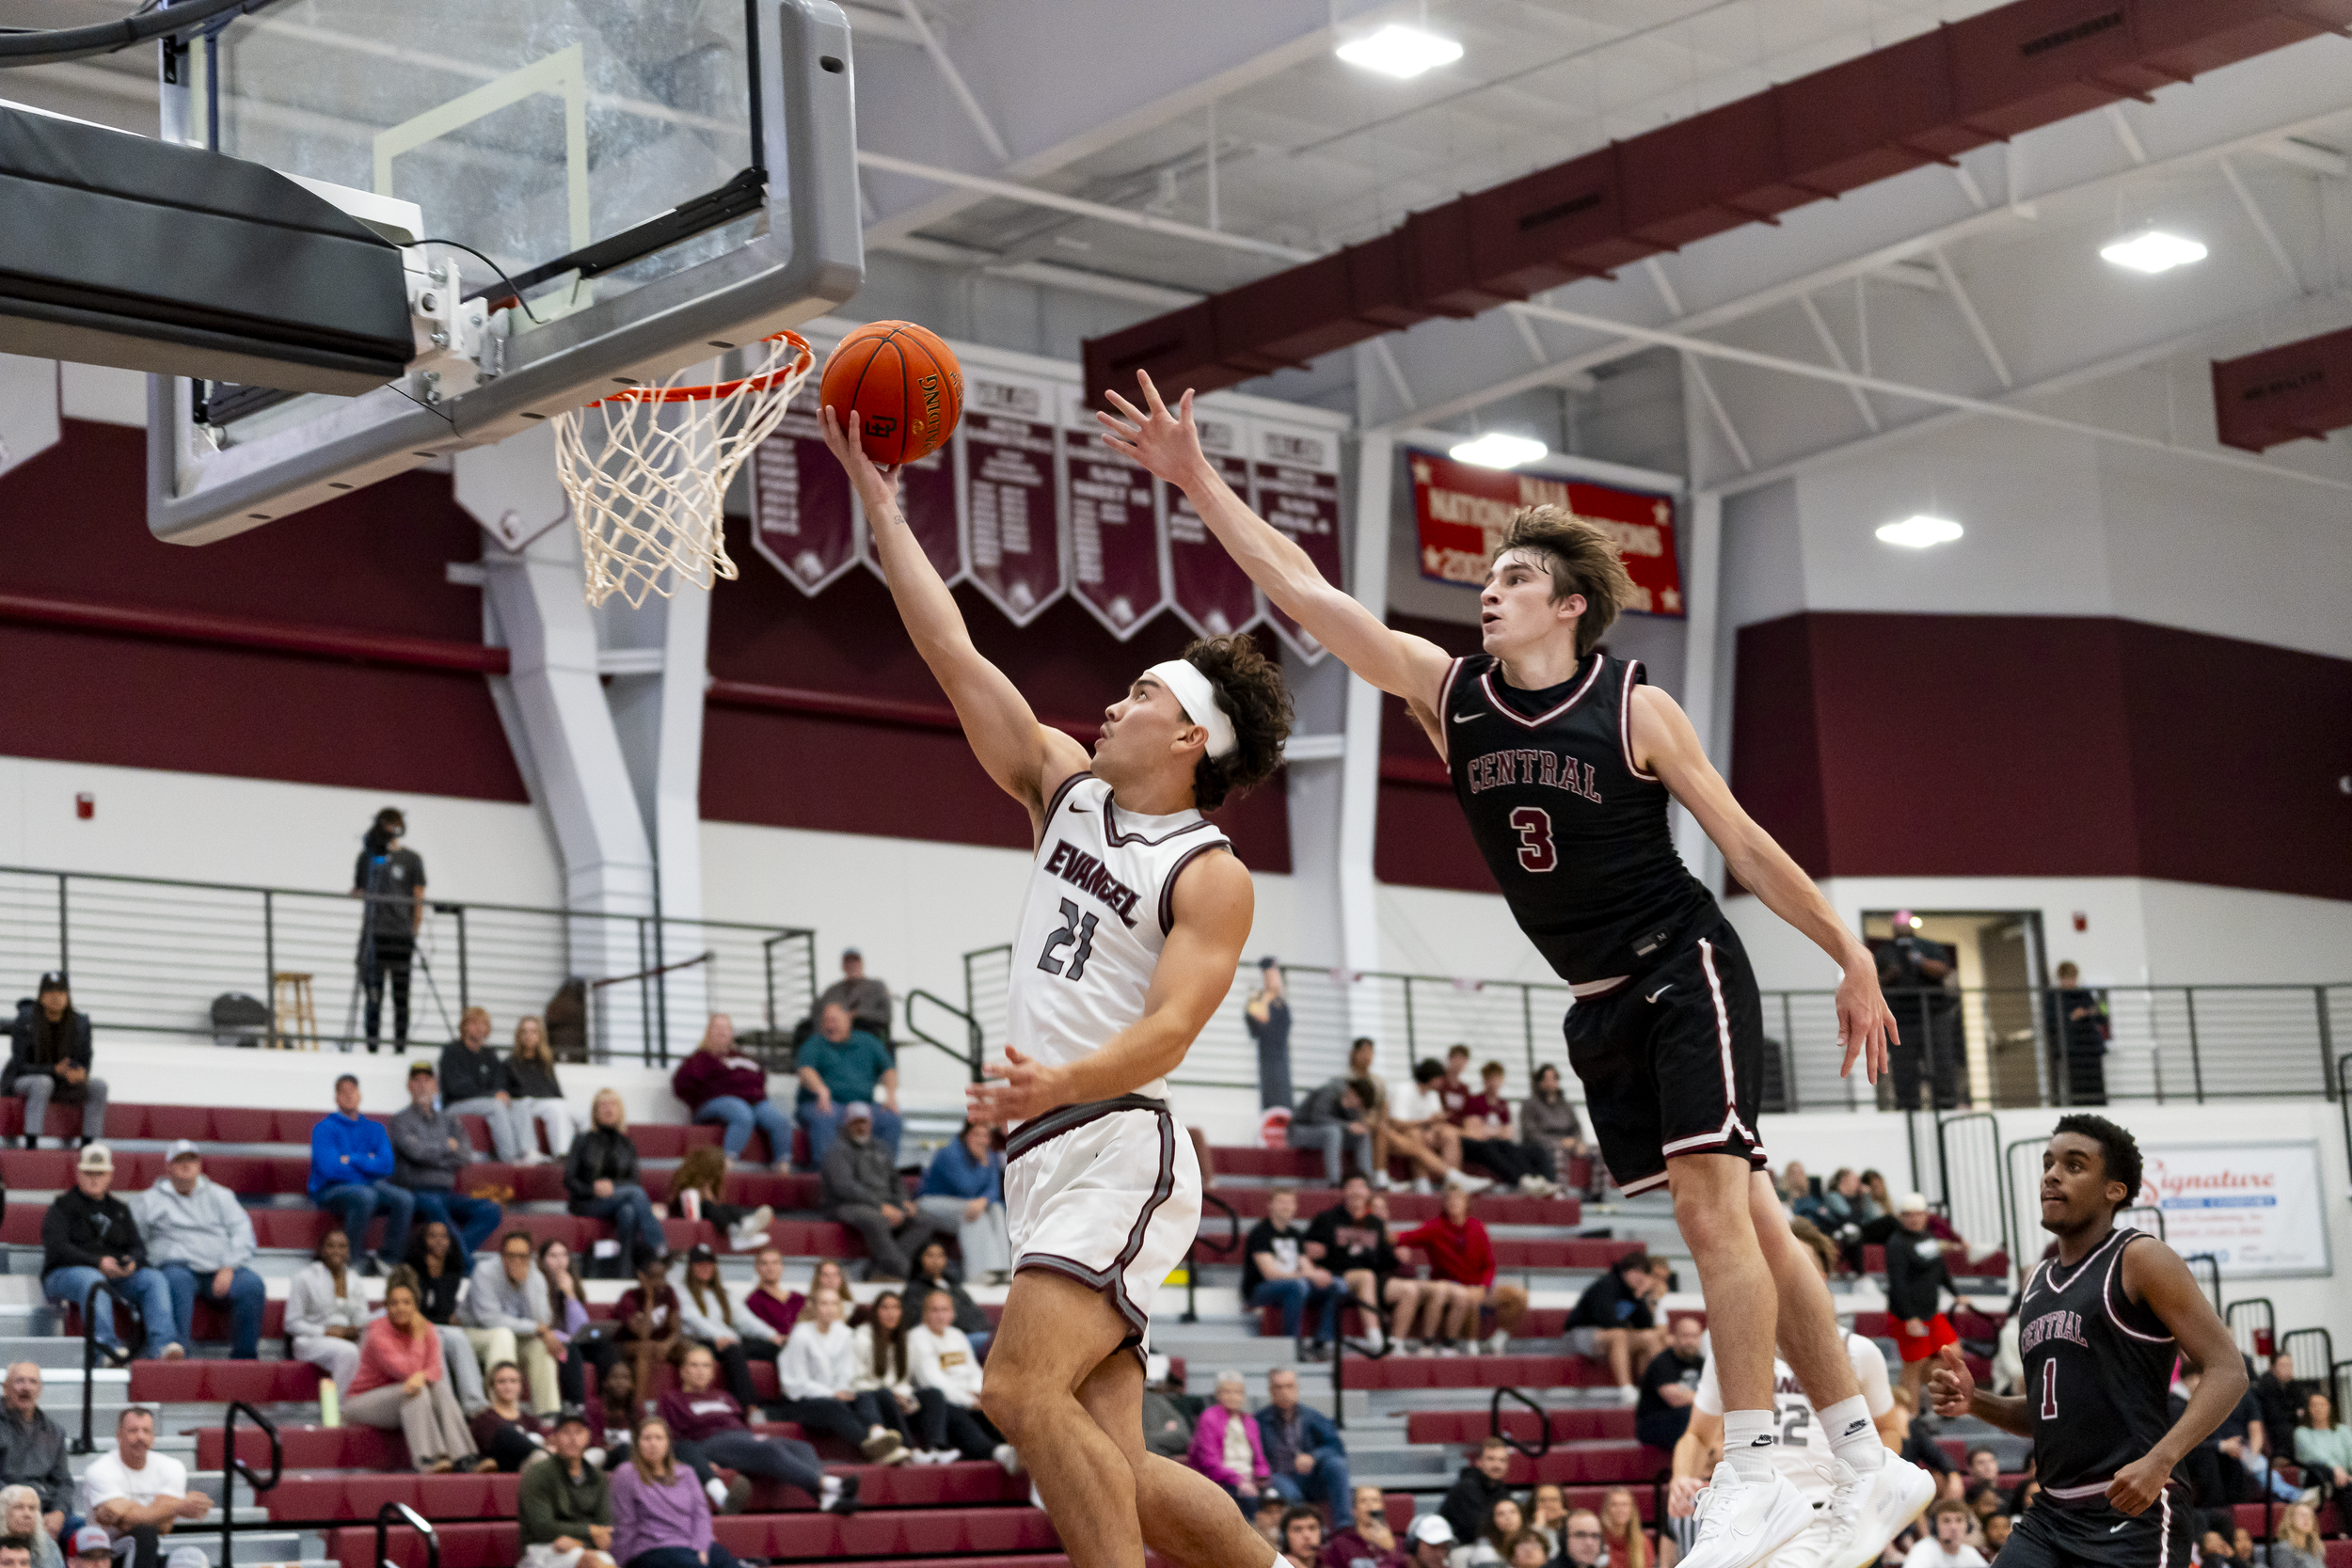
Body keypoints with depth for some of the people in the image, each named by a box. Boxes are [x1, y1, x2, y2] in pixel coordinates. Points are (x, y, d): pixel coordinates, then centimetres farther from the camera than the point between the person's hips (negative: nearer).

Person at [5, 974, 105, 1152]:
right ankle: (30, 1145, -40)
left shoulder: (81, 1022, -6)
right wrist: (55, 1070, -34)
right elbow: (20, 1066, -19)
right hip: (20, 1082, -4)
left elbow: (84, 1063, -3)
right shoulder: (25, 1021, -17)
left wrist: (80, 1074, -29)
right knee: (43, 1082, -38)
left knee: (99, 1086, -18)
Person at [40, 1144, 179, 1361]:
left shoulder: (119, 1209, 23)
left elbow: (138, 1246, 14)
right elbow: (57, 1248, -9)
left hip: (115, 1276, 5)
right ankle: (107, 1345, -55)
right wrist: (98, 1262, -22)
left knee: (155, 1278, -21)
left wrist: (132, 1262, -13)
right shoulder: (62, 1205, 6)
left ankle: (159, 1344, -40)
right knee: (92, 1279, -40)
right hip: (66, 1272, -5)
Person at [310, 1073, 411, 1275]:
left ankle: (388, 1259, -21)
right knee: (366, 1195, -38)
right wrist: (368, 1161, -1)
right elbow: (330, 1169, -11)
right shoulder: (325, 1128, 4)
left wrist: (353, 1159, -7)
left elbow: (386, 1165, 1)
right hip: (332, 1191, -5)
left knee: (405, 1198, -25)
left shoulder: (375, 1129, 17)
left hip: (371, 1188, 5)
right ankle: (355, 1259, -25)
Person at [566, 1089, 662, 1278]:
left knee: (628, 1211, -39)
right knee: (636, 1193, -32)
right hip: (585, 1203, -2)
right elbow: (569, 1180, 3)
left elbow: (633, 1181, 8)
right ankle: (657, 1247, -43)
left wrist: (612, 1186, -13)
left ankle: (621, 1274, -47)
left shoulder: (627, 1146, 19)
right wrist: (592, 1189, -16)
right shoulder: (583, 1141, 11)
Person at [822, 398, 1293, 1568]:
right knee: (1117, 1470, 3)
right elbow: (954, 654, 14)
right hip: (1048, 1159, 7)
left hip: (1119, 1148, -7)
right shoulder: (1065, 786, 16)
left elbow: (1167, 1030, -17)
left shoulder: (1211, 876, -4)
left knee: (1027, 1391, -24)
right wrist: (879, 502, 13)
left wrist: (1061, 1081, -36)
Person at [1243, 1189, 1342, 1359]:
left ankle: (1321, 1343, -20)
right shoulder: (1260, 1232, -8)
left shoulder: (1295, 1234, 17)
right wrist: (1309, 1276, -25)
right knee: (1299, 1285, -38)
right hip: (1258, 1291, -7)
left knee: (1338, 1287, -12)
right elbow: (1270, 1273, -18)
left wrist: (1318, 1275, -14)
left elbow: (1306, 1267, 12)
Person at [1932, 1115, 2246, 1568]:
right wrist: (1975, 1402, 7)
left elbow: (2228, 1372, -12)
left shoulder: (2139, 1260, -4)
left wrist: (2160, 1460, -26)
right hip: (2051, 1515, 7)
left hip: (2132, 1511, -7)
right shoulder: (2037, 1281, 18)